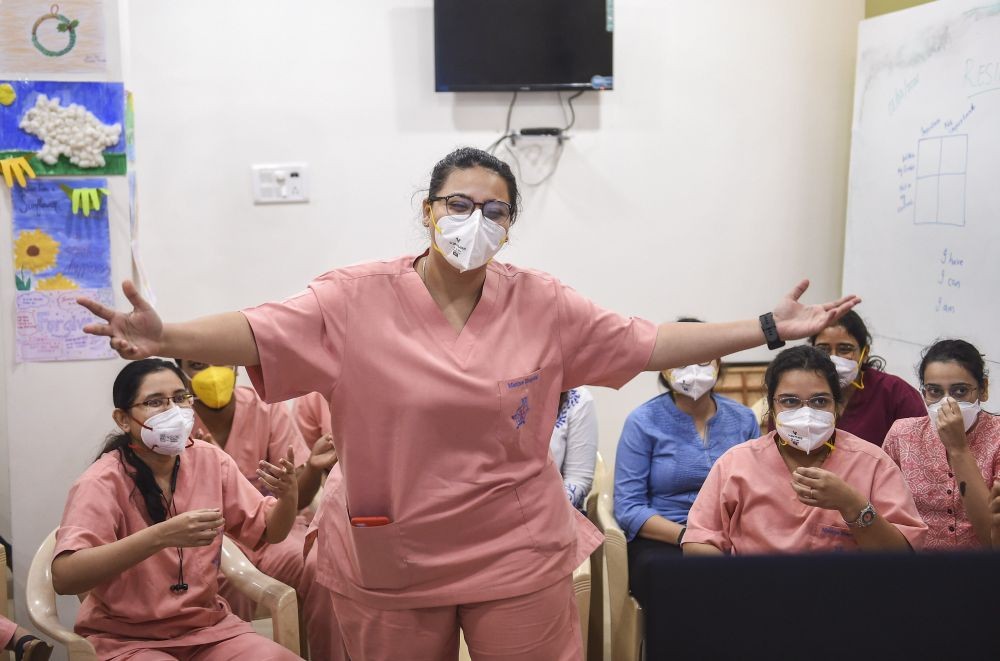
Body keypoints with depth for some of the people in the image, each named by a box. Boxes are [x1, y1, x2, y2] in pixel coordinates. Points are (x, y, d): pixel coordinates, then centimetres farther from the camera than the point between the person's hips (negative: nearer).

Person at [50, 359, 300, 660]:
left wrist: (288, 497, -18)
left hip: (207, 625, 4)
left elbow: (269, 531, 5)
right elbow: (63, 577, -29)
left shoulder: (209, 460, -2)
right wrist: (161, 536, -40)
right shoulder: (102, 482, -16)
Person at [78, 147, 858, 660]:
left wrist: (769, 328, -2)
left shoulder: (543, 305, -2)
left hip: (518, 559, 1)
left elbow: (648, 344, 1)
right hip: (387, 565, 0)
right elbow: (261, 333, -16)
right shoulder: (358, 299, -9)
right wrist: (165, 338, -34)